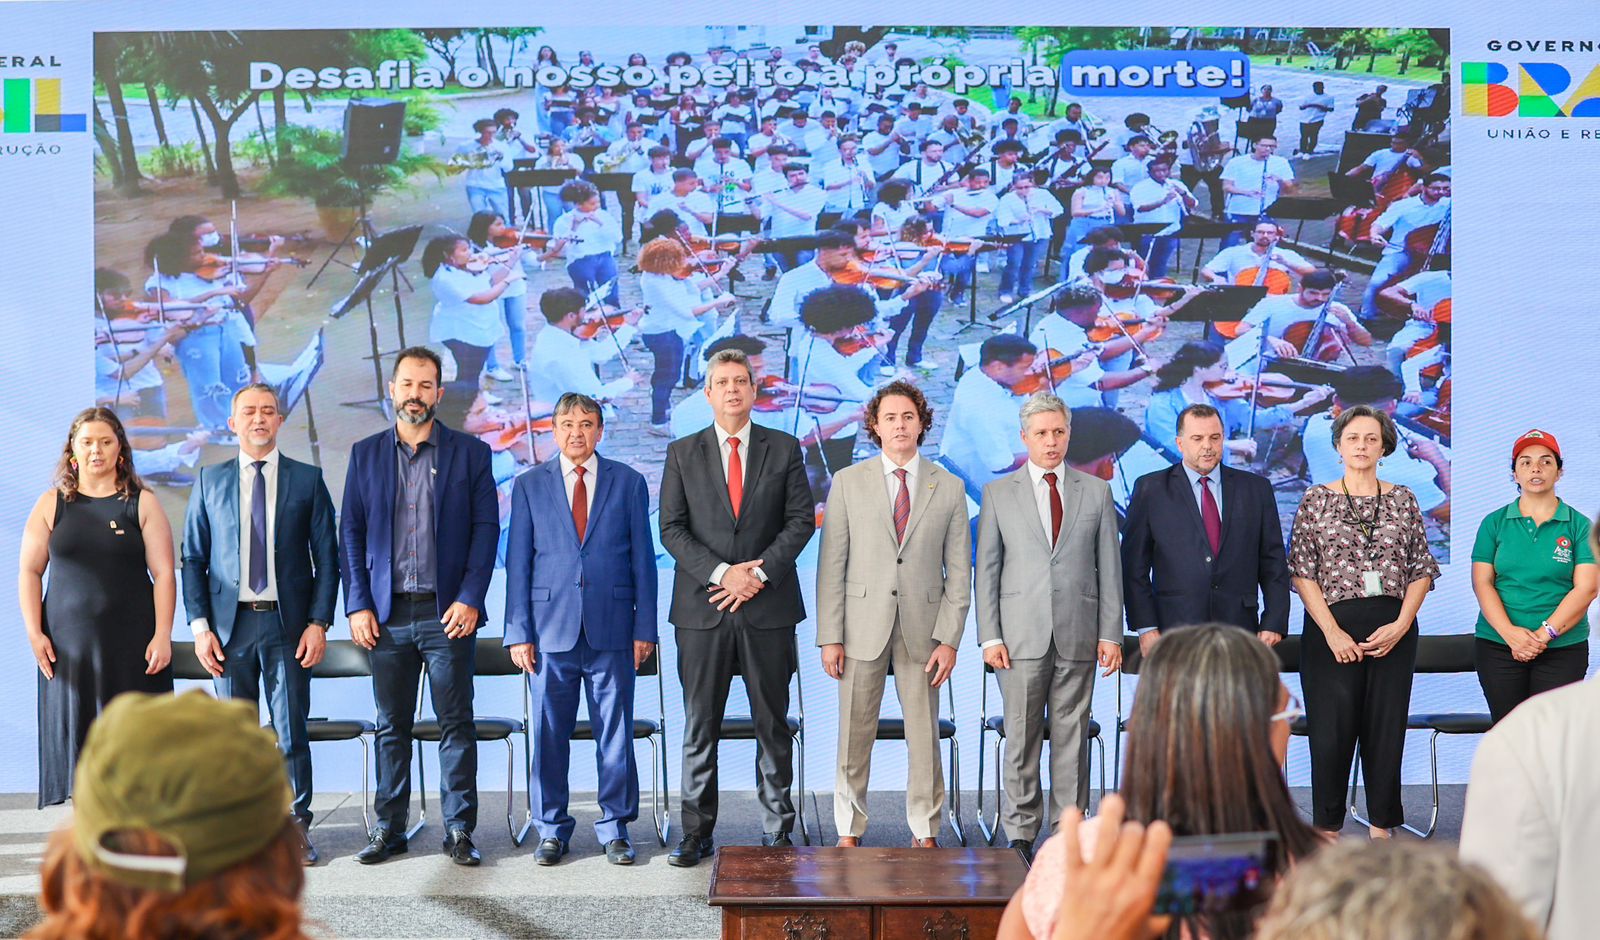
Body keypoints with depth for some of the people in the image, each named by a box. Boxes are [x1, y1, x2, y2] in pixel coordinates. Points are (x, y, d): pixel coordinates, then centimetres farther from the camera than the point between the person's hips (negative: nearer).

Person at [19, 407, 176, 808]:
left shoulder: (142, 503, 4)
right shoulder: (51, 504, 8)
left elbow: (163, 573, -1)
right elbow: (29, 571, 7)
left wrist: (162, 636, -9)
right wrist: (34, 632, -4)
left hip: (132, 644, -2)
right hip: (68, 643, 2)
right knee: (76, 729, 2)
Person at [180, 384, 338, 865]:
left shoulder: (308, 480, 4)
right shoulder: (210, 481, 8)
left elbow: (327, 558, 4)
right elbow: (193, 558, 8)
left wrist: (319, 622, -5)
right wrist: (199, 626, -1)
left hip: (288, 625, -1)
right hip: (230, 624, 1)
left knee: (291, 732, 2)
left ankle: (296, 827, 14)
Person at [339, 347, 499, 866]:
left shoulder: (470, 452, 4)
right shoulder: (365, 453, 10)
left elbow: (486, 528, 0)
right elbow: (351, 532, 8)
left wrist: (470, 598, -9)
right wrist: (357, 605, -1)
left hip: (447, 611, -2)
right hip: (386, 613, 2)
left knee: (456, 725, 2)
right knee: (391, 726, 9)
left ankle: (459, 831, 10)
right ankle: (389, 828, 19)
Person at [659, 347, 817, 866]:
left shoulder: (784, 449, 7)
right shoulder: (682, 453, 7)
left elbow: (802, 520, 0)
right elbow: (671, 529, 1)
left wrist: (759, 573, -12)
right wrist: (720, 573, -13)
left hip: (768, 608, 0)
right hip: (702, 608, 0)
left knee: (773, 724, 6)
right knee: (699, 726, 5)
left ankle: (778, 832, 17)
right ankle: (696, 834, 14)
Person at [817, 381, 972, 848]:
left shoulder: (948, 488, 5)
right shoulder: (848, 482, 3)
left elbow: (958, 572, 4)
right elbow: (831, 565, 1)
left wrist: (949, 638, -3)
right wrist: (830, 636, -5)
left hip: (923, 629, 1)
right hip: (862, 627, 0)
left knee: (925, 735, 6)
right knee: (854, 736, 5)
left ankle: (926, 833, 20)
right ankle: (849, 832, 19)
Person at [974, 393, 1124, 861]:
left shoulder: (1096, 492, 10)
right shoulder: (998, 494, 7)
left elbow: (1109, 568, 8)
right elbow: (986, 571, 5)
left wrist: (1110, 633, 1)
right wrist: (989, 637, -3)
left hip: (1078, 636, 1)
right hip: (1021, 637, -1)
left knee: (1072, 737, 4)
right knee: (1021, 739, 1)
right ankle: (1020, 835, 11)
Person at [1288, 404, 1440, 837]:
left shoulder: (1403, 500, 9)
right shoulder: (1316, 500, 4)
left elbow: (1422, 570, 8)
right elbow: (1302, 572, -1)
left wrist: (1401, 624, -6)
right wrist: (1333, 631, -10)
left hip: (1394, 630, 2)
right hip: (1331, 629, -2)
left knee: (1387, 728, 5)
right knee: (1332, 730, -1)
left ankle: (1381, 825, 18)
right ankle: (1328, 826, 12)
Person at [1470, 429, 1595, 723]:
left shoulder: (1579, 525, 4)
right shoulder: (1494, 523, 8)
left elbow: (1585, 588, -4)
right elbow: (1482, 583, 1)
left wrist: (1545, 634, -14)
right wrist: (1510, 633, -13)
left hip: (1563, 647, -1)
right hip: (1498, 644, 1)